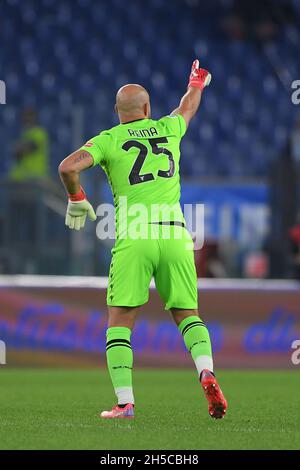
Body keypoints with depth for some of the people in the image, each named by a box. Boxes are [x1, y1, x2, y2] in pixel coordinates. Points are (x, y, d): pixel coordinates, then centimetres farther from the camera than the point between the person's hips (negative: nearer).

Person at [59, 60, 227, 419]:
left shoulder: (108, 140, 5)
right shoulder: (168, 129, 15)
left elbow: (68, 167, -9)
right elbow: (189, 106, 37)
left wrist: (76, 199, 9)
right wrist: (196, 82, 59)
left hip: (133, 238, -3)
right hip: (175, 234, 3)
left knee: (120, 321, 3)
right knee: (186, 313, 13)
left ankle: (124, 402, -8)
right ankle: (206, 373, -13)